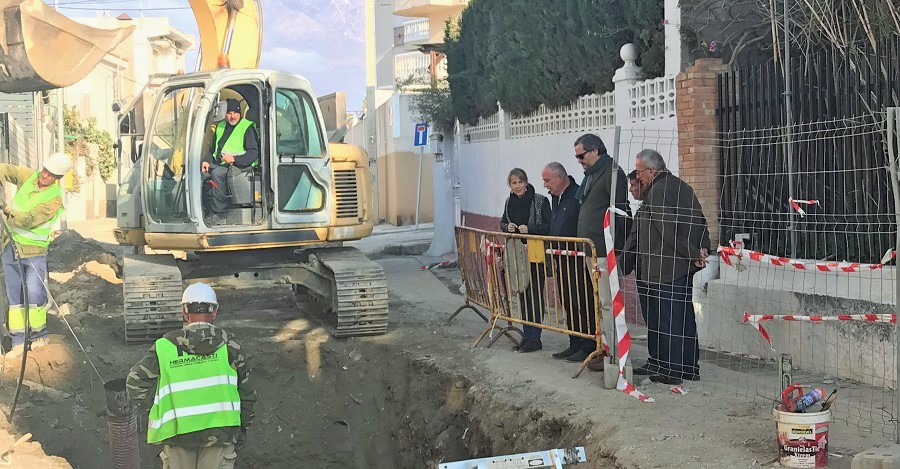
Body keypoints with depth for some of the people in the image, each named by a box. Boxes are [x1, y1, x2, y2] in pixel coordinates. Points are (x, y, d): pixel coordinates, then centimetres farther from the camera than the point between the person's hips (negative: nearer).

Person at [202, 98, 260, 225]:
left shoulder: (247, 128, -4)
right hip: (218, 164, 7)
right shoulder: (220, 127, 18)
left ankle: (218, 215, -30)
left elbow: (254, 153, -12)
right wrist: (207, 161, 5)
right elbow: (213, 148, 25)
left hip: (239, 166, -7)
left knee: (217, 173, -35)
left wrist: (234, 158, -24)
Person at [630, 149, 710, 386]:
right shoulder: (682, 187, 15)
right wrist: (701, 249, 6)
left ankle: (671, 370, 1)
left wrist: (693, 253, -13)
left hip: (665, 270, -9)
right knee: (685, 316, 13)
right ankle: (689, 366, 20)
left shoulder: (657, 191, -14)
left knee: (667, 319, -3)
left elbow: (669, 231, -19)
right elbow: (700, 222, 14)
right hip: (685, 267, 9)